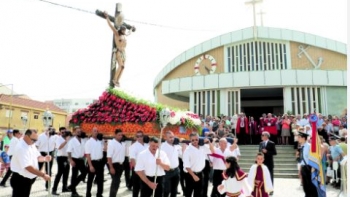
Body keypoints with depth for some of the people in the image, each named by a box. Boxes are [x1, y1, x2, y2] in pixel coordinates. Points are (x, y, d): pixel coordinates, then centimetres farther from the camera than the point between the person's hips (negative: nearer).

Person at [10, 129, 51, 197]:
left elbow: (37, 157, 14)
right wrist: (43, 175, -27)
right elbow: (28, 167, -30)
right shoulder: (21, 148, -26)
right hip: (20, 180, -9)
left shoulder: (31, 145, 3)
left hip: (28, 179, 9)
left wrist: (44, 159, -10)